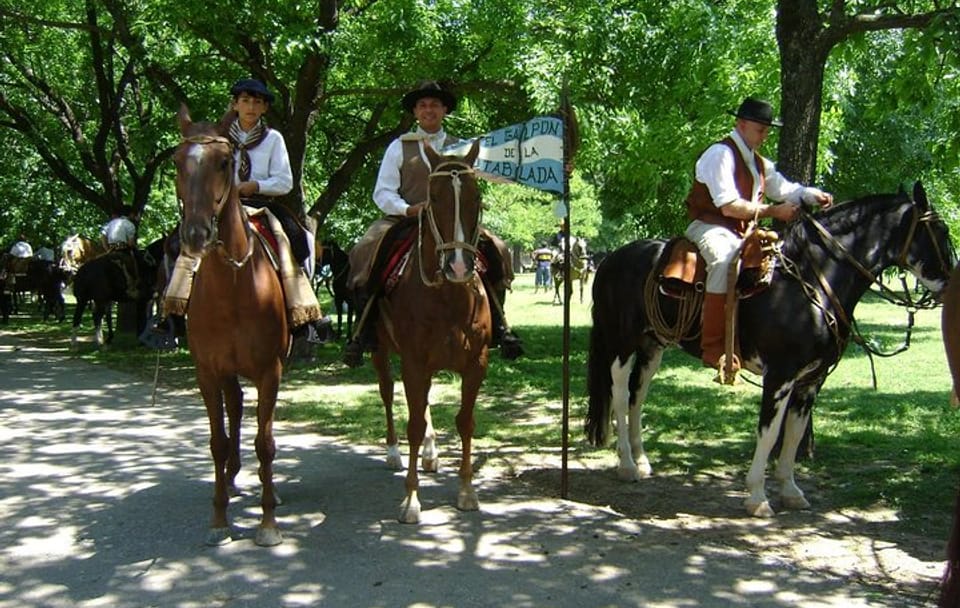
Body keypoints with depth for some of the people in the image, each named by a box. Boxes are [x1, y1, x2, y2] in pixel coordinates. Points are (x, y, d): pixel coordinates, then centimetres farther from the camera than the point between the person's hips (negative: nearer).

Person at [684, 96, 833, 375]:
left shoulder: (759, 163, 19)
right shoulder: (720, 154, -11)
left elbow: (786, 189, 18)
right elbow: (729, 206, -19)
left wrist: (812, 195, -3)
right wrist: (773, 211, -16)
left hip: (740, 234, 10)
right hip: (709, 227, -10)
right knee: (725, 260, -40)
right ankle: (712, 347, -41)